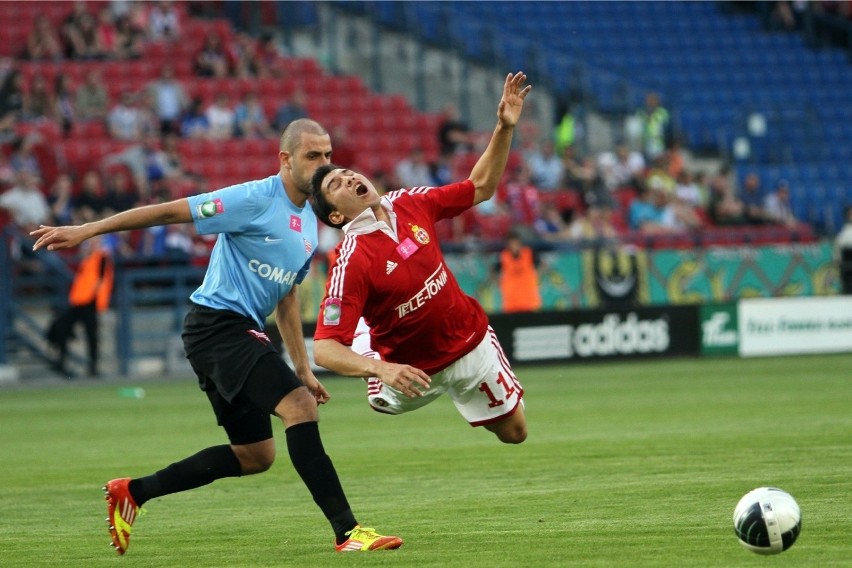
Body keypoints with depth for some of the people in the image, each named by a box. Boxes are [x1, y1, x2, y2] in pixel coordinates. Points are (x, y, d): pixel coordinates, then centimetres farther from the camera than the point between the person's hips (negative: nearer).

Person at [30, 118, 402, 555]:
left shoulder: (309, 223, 14)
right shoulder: (256, 199, -13)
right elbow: (170, 211, -13)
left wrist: (303, 368, 21)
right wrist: (85, 231, -17)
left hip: (240, 334, 10)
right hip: (218, 322, -10)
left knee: (255, 456, 13)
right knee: (299, 406, -24)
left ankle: (131, 492, 22)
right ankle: (347, 532, -27)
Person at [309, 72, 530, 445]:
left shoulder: (409, 204, -13)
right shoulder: (351, 262, -31)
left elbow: (482, 187, 1)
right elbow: (324, 349, -36)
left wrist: (505, 128, -12)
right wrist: (380, 369, -53)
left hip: (471, 340, 2)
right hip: (413, 367, -2)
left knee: (514, 432, 5)